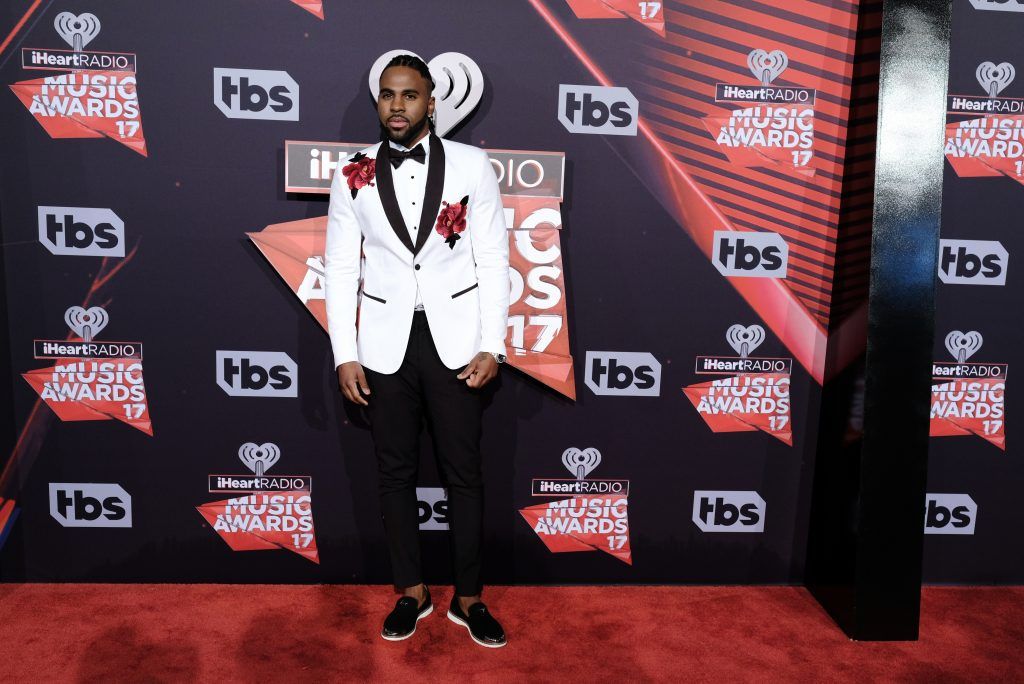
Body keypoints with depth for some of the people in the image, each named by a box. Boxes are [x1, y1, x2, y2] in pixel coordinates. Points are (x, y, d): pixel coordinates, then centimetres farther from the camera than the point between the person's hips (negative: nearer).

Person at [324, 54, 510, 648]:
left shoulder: (472, 165, -2)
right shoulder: (354, 176, 2)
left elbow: (493, 260, -2)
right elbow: (340, 269, 3)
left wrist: (492, 346, -8)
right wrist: (345, 355, -3)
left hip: (454, 339, -1)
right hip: (386, 343, 2)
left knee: (464, 472, 6)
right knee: (396, 472, 11)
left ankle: (469, 599, 22)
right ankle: (412, 593, 28)